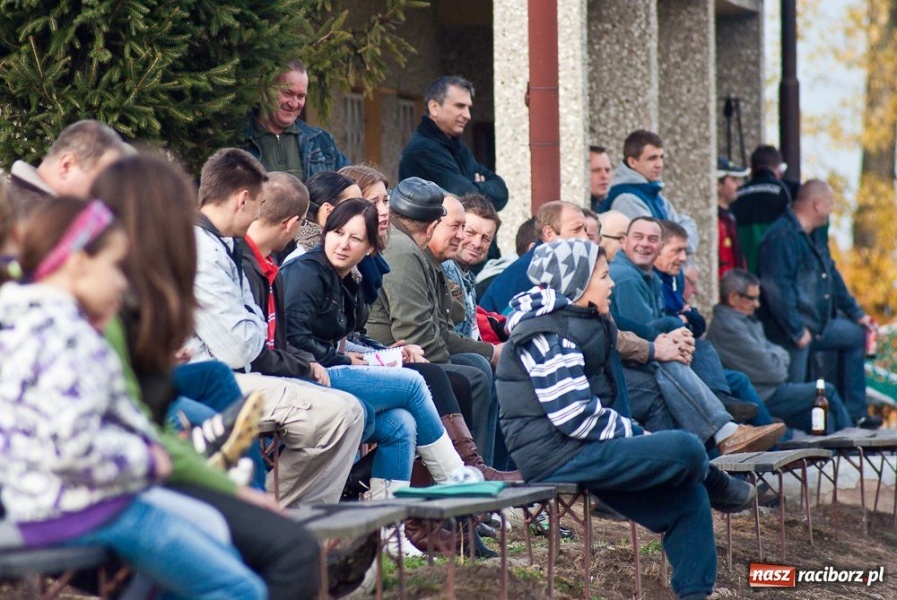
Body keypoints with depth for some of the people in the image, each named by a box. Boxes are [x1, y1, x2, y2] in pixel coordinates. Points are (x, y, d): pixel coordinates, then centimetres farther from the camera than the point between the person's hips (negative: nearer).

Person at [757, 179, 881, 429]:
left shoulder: (813, 237, 14)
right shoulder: (782, 237, -20)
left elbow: (832, 277, 25)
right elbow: (778, 289, -27)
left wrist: (856, 314, 24)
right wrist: (797, 331, -25)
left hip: (819, 325, 11)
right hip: (790, 333, -11)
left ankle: (854, 414, 19)